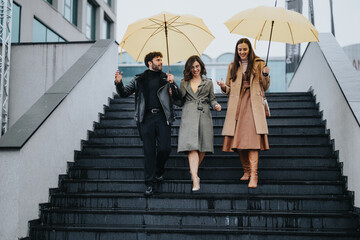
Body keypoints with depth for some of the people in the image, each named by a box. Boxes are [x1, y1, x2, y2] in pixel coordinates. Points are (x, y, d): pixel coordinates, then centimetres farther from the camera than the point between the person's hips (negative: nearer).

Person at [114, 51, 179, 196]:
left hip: (162, 117, 1)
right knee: (149, 151, 0)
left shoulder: (166, 78, 12)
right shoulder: (139, 79, 12)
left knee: (165, 148, -5)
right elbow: (124, 93, 11)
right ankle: (150, 183, 8)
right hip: (146, 118, 0)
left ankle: (159, 171, 26)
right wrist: (119, 83, -8)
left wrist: (172, 83, -15)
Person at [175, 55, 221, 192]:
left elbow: (212, 99, 15)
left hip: (204, 115, 1)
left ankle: (193, 171, 23)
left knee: (203, 146, -1)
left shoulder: (208, 83, 16)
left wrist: (216, 105, -5)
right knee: (192, 146, -14)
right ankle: (195, 180, -21)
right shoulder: (184, 83, 16)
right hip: (189, 115, -1)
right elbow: (180, 102, 16)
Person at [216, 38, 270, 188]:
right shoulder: (232, 66, 17)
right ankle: (246, 171, 18)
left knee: (252, 138, -15)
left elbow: (265, 87, 9)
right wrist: (224, 87, -3)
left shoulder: (258, 64, 9)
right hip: (237, 105, 3)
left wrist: (265, 75, -9)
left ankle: (253, 176, -18)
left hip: (253, 105, -3)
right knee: (238, 140, 1)